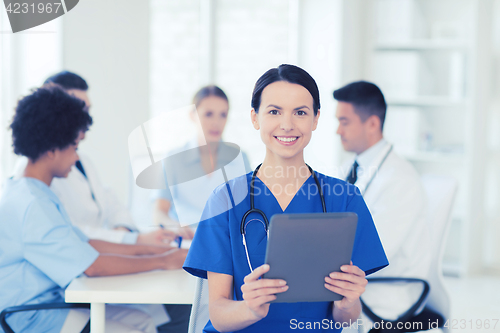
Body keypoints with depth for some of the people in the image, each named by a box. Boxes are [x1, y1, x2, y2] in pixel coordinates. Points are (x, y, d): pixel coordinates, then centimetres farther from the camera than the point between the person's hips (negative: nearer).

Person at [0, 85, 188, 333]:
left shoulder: (38, 195, 12)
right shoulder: (31, 205, -22)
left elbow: (84, 244, 17)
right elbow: (93, 265, -22)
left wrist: (144, 249, 11)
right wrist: (162, 261, -12)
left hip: (53, 301, 10)